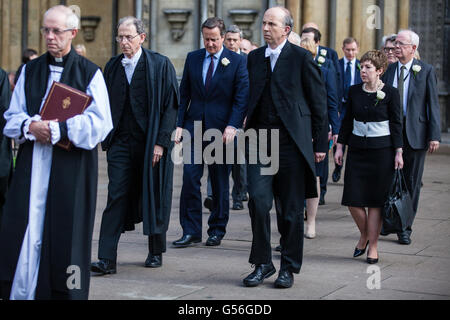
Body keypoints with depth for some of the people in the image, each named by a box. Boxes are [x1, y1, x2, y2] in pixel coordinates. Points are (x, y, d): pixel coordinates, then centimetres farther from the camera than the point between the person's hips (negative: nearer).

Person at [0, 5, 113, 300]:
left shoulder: (89, 73, 1)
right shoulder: (30, 71, 13)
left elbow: (99, 124, -7)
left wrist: (56, 128, -15)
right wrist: (30, 127, -10)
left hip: (71, 168, -3)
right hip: (32, 165, 3)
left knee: (64, 237, -1)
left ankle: (64, 293, 7)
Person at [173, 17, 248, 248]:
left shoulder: (237, 62, -1)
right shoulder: (192, 58, 9)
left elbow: (242, 97, -5)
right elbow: (184, 94, 10)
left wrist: (232, 126, -16)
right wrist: (179, 124, 2)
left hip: (221, 129, -2)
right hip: (194, 127, 2)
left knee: (220, 183, 6)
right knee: (190, 179, -5)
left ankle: (217, 230, 18)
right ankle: (191, 231, 1)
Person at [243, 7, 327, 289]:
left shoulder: (302, 58, -3)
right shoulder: (254, 58, 12)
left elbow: (319, 102, 0)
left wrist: (320, 142, -2)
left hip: (292, 141, -3)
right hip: (260, 140, 4)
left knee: (292, 209, 4)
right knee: (258, 200, -7)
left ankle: (289, 268, 16)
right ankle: (263, 263, 7)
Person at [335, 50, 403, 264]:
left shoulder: (390, 93, -4)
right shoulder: (354, 91, 6)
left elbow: (396, 124, -2)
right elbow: (347, 120, 12)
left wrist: (398, 152, -6)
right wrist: (340, 146, 8)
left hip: (382, 150, -3)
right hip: (357, 149, 3)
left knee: (376, 200, 0)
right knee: (352, 200, -1)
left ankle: (373, 246, 10)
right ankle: (364, 234, 25)